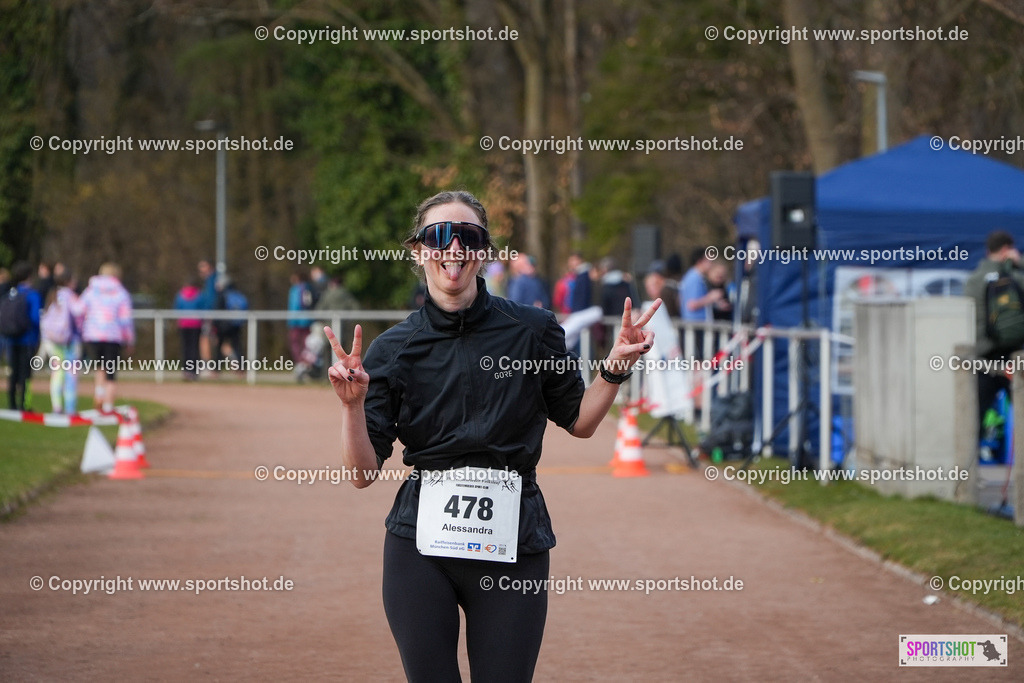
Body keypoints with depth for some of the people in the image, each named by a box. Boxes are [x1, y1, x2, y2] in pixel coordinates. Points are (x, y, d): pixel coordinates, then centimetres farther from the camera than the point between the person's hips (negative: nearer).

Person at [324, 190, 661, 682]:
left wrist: (615, 367, -2)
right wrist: (352, 404, -17)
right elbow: (362, 473, -1)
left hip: (512, 544, 0)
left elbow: (578, 421, 14)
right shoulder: (394, 349, 1)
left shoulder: (533, 330, 1)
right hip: (421, 544, 0)